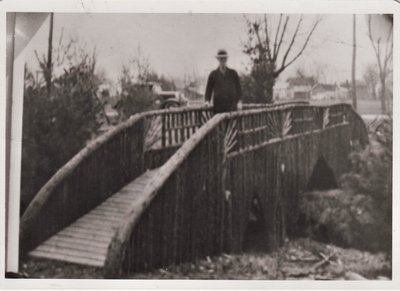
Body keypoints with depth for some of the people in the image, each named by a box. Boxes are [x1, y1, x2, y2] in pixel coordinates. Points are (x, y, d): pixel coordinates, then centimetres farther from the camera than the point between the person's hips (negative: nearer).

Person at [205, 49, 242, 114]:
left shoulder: (233, 73, 11)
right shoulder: (213, 74, 9)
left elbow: (238, 88, 11)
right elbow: (209, 89, 11)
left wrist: (239, 102, 0)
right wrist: (207, 101, -4)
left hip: (232, 106, 0)